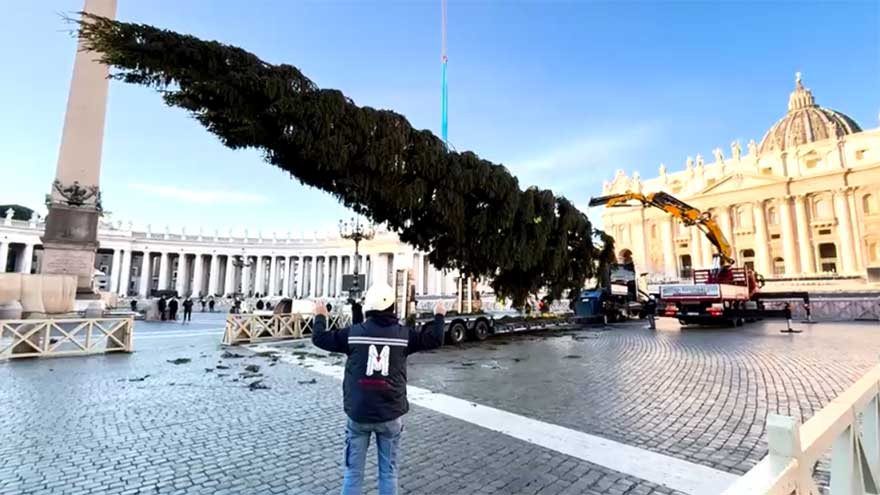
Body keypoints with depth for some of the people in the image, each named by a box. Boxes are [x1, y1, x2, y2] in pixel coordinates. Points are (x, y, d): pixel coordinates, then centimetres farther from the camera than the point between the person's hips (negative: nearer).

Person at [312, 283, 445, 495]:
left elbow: (319, 338, 4)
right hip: (390, 414, 0)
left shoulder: (353, 333, -7)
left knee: (353, 472, 14)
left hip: (358, 413, 0)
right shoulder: (404, 334, -6)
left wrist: (320, 316, 22)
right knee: (388, 471, 14)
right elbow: (435, 339, 3)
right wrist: (439, 316, 20)